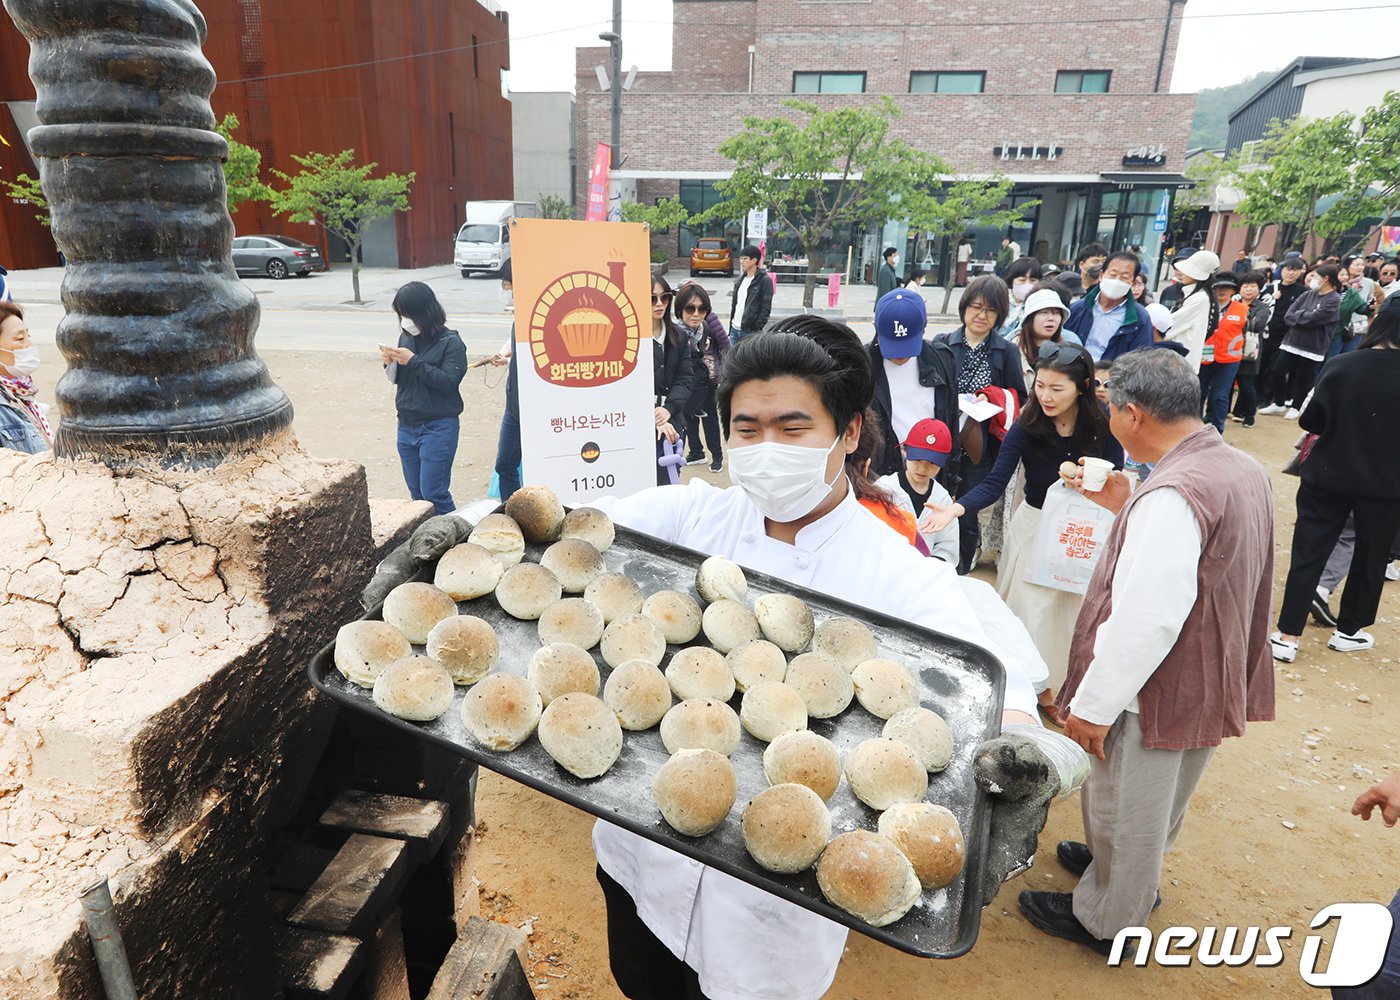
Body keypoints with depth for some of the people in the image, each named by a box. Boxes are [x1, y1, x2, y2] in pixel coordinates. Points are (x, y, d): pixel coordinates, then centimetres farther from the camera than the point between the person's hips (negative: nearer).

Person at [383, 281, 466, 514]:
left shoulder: (450, 342, -10)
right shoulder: (406, 338, 5)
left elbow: (449, 381, -20)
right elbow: (397, 379, 15)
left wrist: (413, 361, -21)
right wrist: (390, 363, -6)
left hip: (438, 427, -6)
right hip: (407, 425, 6)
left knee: (433, 494, -5)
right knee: (417, 493, 13)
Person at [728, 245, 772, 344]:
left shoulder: (764, 280, -8)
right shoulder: (740, 279, 14)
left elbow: (766, 308, -12)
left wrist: (758, 329, -16)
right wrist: (731, 323, 13)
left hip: (750, 331, -7)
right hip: (734, 329, 7)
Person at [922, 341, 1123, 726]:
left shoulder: (1103, 426, -11)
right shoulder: (1026, 428, -16)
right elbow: (995, 483, -22)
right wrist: (956, 509, -38)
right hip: (1035, 528, -2)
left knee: (1071, 611, 14)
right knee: (1031, 611, 4)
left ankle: (1052, 687, 34)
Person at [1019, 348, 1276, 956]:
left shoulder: (1173, 495, -30)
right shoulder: (1243, 469, 1)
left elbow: (1145, 620, -32)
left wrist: (1093, 704, -23)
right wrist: (1125, 510, 5)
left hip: (1160, 693, -9)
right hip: (1214, 682, 9)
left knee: (1126, 810, 13)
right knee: (1161, 799, 28)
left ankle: (1103, 919, 34)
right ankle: (1119, 864, 52)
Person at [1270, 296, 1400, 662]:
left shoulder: (1340, 365, -12)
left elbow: (1310, 421, -4)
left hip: (1327, 477, 0)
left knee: (1308, 555, 6)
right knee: (1370, 558, 19)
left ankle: (1288, 637, 5)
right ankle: (1348, 630, 32)